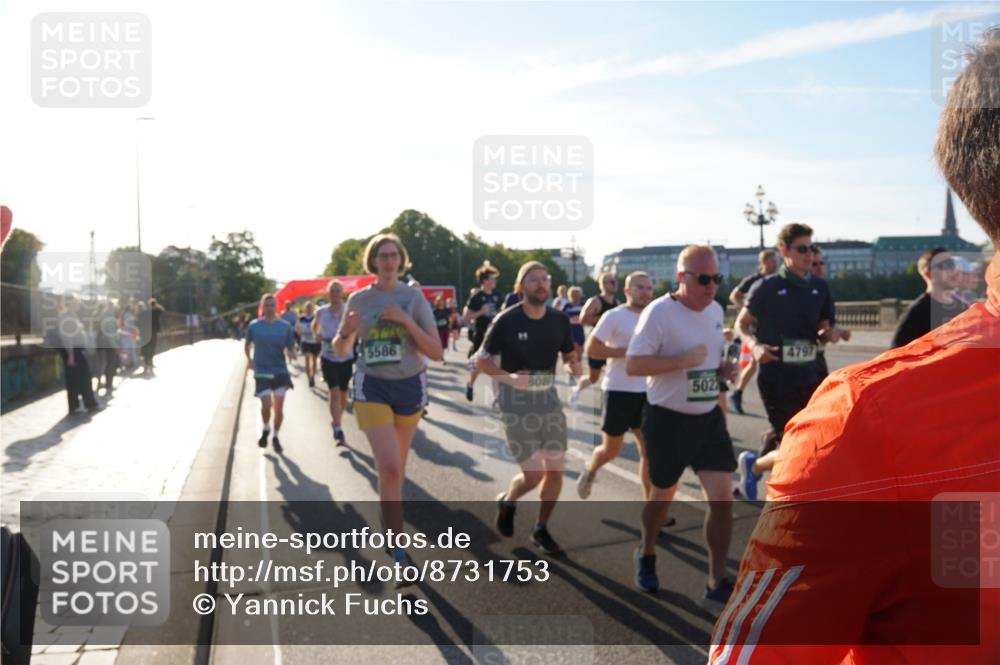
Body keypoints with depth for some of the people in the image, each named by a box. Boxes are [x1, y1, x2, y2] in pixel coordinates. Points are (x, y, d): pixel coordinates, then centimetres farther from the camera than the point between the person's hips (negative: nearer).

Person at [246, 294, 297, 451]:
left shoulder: (285, 326, -2)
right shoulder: (254, 326, -1)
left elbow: (290, 348, 0)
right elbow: (247, 344, 14)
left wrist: (291, 354, -22)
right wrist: (249, 358, -1)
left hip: (280, 371, 1)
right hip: (261, 372, -1)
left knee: (279, 408, 3)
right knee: (266, 405, -10)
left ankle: (275, 436, 25)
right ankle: (265, 429, 21)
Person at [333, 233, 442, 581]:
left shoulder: (414, 297, -3)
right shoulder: (358, 299, 1)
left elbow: (436, 353, -9)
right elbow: (340, 350, 10)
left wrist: (406, 320, -21)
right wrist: (346, 332, -13)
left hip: (409, 386, 1)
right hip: (372, 387, -1)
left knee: (397, 467, 17)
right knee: (389, 467, -16)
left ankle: (390, 523, 45)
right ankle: (399, 554, -10)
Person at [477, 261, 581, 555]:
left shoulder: (560, 320, -2)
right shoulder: (507, 320, -14)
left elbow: (569, 355, 13)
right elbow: (481, 359, -7)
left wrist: (574, 365, -12)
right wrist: (507, 377, -25)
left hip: (548, 397, 4)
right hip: (516, 402, -4)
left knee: (555, 470, 3)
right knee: (532, 475, -6)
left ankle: (541, 529, 25)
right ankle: (506, 502, 29)